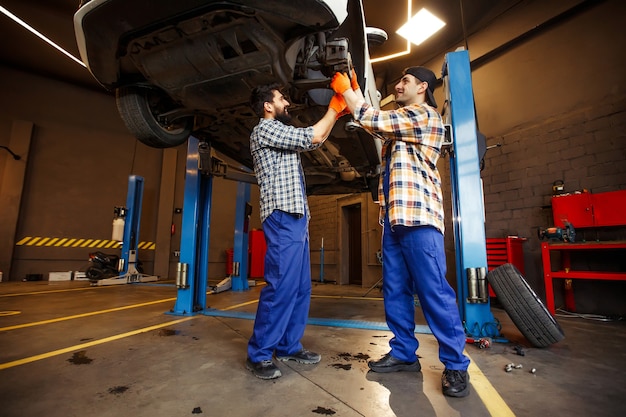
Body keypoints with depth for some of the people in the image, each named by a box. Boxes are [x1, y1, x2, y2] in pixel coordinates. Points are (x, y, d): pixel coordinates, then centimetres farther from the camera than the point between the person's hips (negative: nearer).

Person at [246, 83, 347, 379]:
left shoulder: (283, 136, 26)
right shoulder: (265, 129, -2)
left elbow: (316, 140, 30)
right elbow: (313, 136, -9)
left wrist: (337, 110, 24)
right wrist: (336, 103, 3)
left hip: (297, 217, 10)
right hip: (283, 217, -10)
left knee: (300, 287, 8)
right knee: (281, 286, -11)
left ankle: (288, 346, 18)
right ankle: (259, 354, 2)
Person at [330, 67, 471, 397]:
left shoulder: (427, 116, -1)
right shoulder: (397, 123, 28)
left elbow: (373, 120, -9)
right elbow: (370, 119, 22)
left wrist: (344, 88, 3)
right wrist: (354, 85, 17)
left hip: (419, 215, -8)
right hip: (393, 216, 9)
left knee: (433, 290, -6)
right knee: (394, 289, 7)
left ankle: (455, 364, 7)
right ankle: (403, 353, 18)